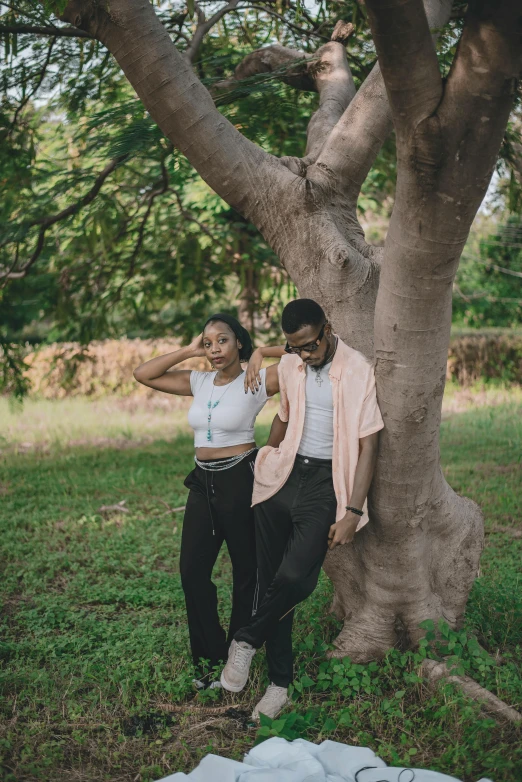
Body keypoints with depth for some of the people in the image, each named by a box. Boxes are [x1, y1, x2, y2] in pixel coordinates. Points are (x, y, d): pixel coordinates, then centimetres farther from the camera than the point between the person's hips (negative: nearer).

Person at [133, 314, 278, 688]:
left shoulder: (256, 381, -9)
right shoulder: (198, 382, 7)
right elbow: (143, 375, 5)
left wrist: (261, 354, -17)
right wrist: (187, 351, -2)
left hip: (241, 479, -6)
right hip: (203, 481, 6)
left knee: (246, 570, 7)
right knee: (192, 570, 4)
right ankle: (209, 657, 17)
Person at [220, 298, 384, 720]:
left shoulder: (358, 370, -11)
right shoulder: (289, 365, 5)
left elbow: (368, 446, -12)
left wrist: (352, 513, -16)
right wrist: (266, 461, 25)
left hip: (326, 482, -5)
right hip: (284, 476, 5)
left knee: (295, 577, -22)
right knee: (272, 582, 5)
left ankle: (247, 639, 5)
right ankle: (280, 682, 17)